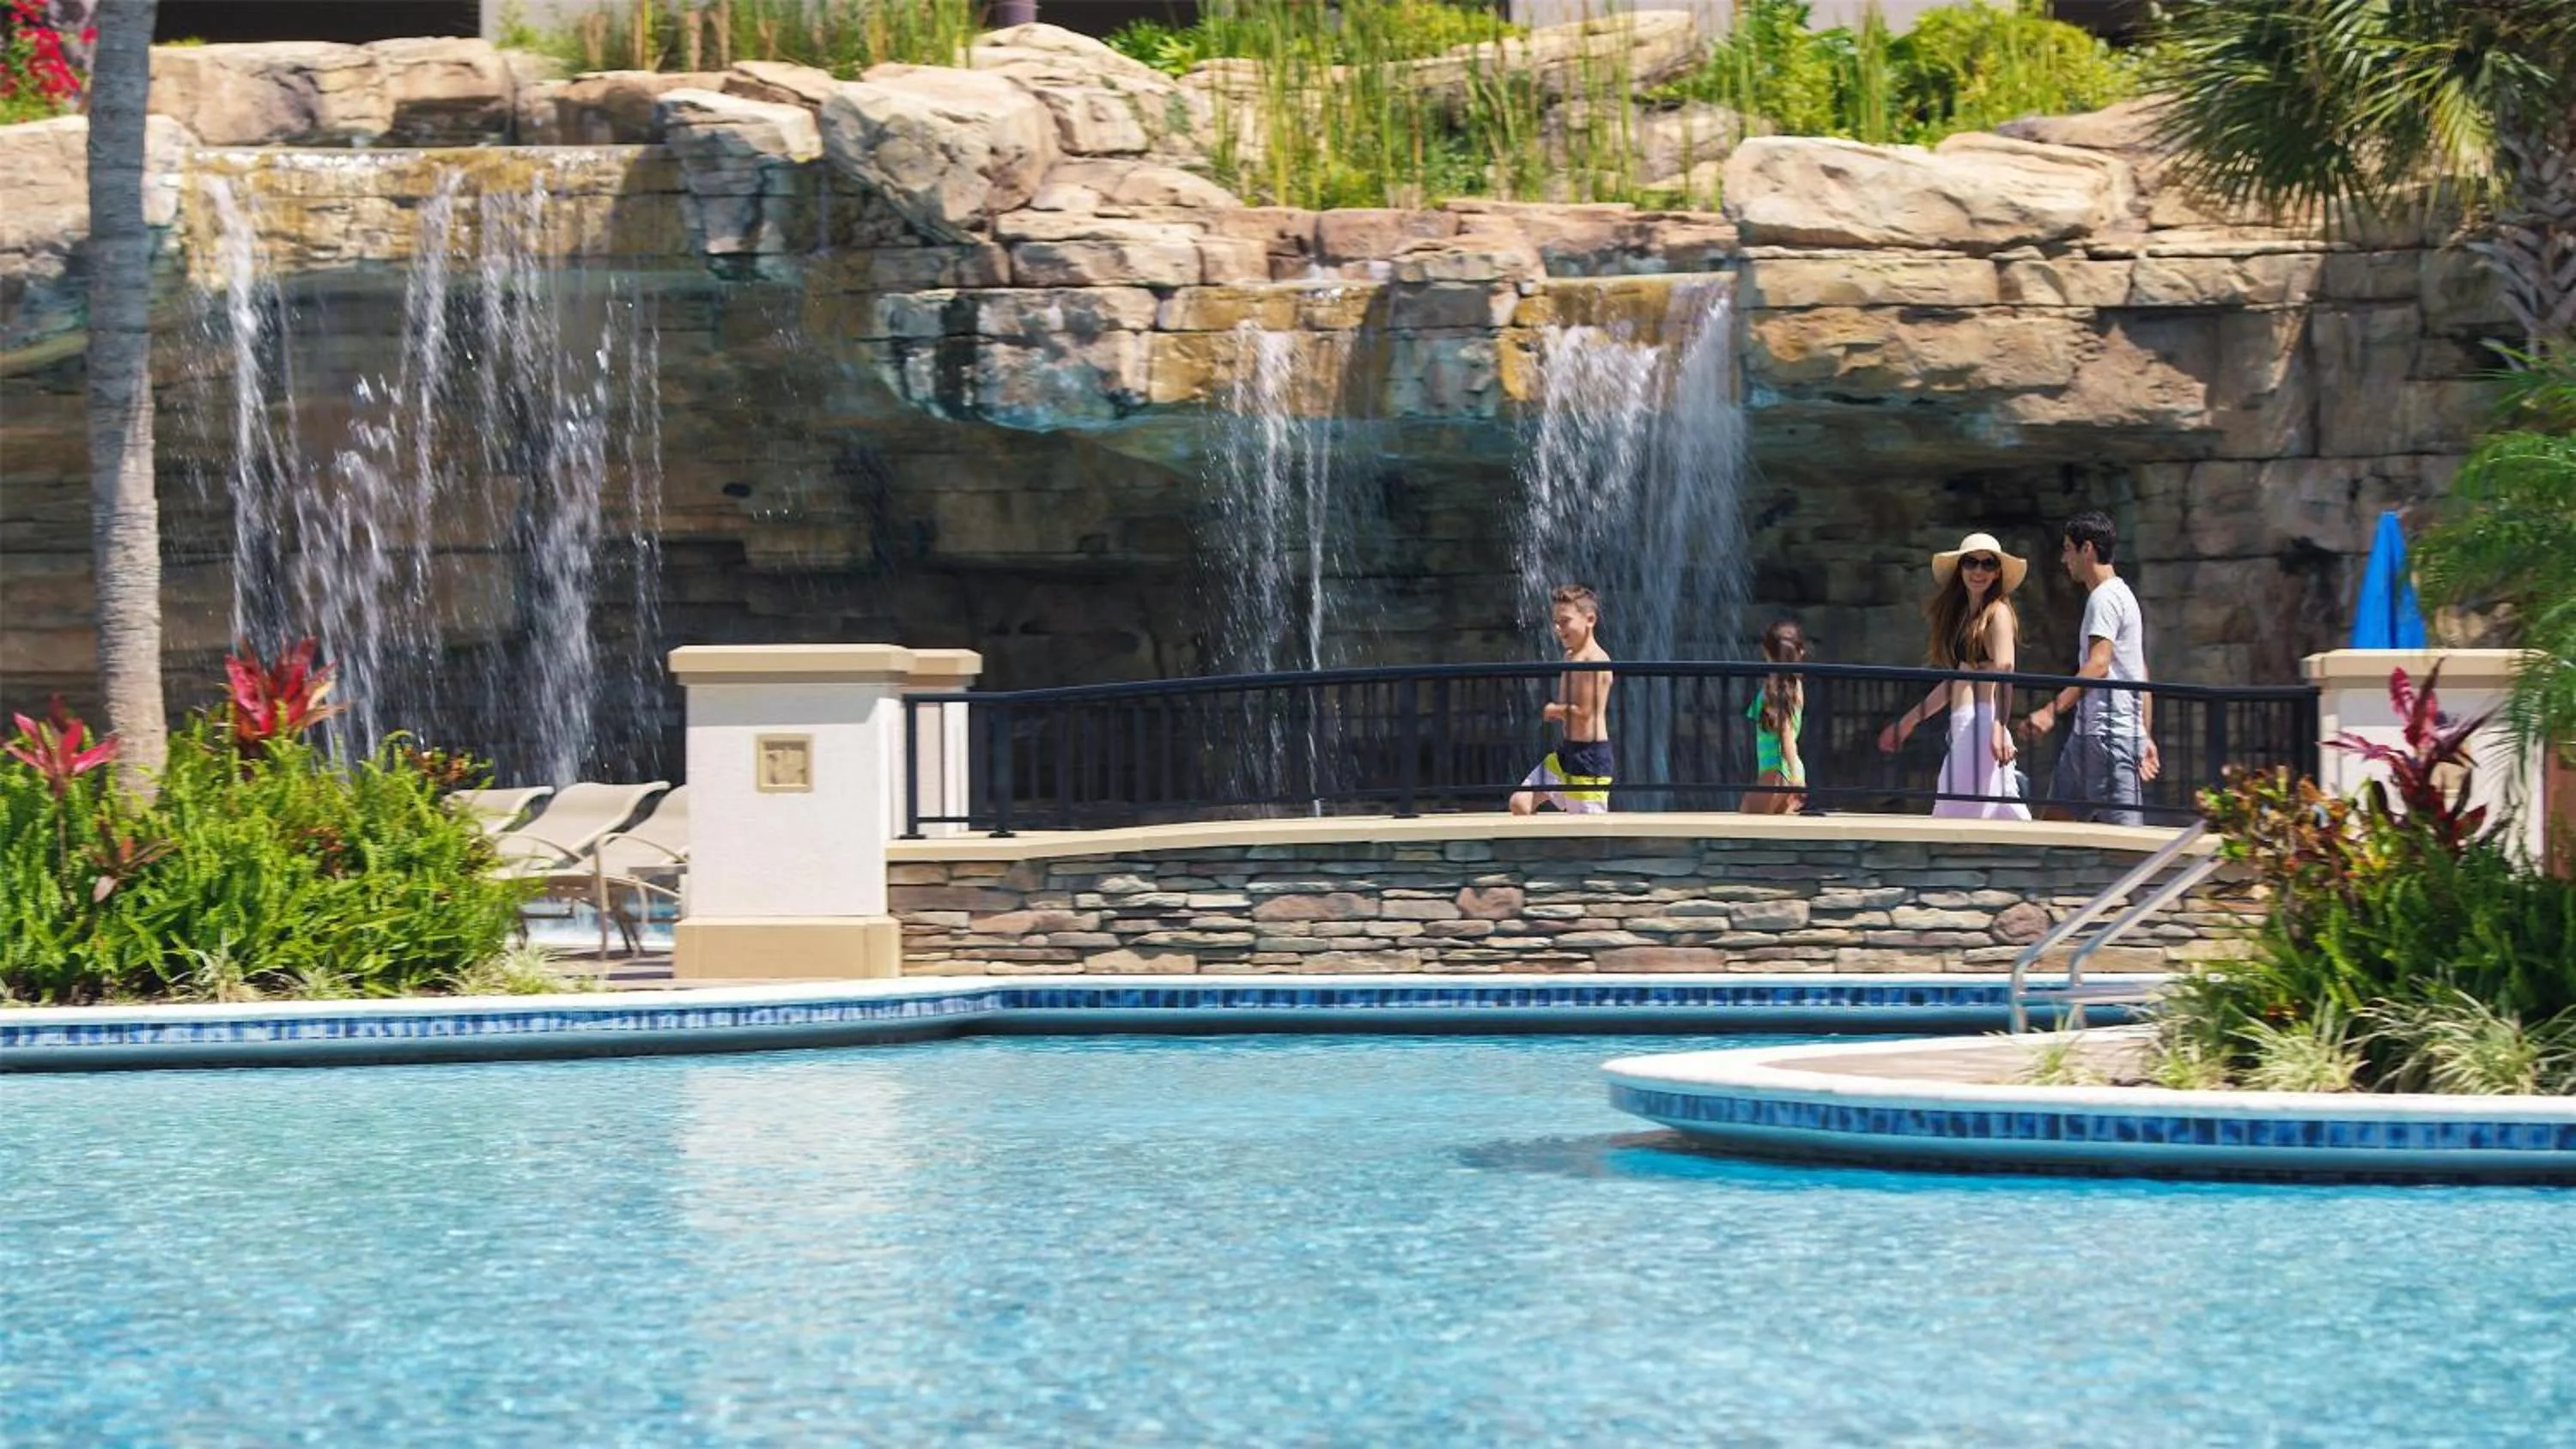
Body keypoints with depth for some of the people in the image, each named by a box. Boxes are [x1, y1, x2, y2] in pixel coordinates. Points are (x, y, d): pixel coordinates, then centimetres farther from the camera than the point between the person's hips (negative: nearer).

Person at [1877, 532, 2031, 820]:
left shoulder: (1997, 613, -3)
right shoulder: (1962, 615, 21)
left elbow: (2004, 673, -17)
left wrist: (1999, 728, -31)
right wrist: (1907, 723, 31)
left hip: (1981, 722, -9)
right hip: (1961, 727, 9)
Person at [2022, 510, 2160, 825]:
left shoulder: (2105, 598, -11)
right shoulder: (2121, 595, 21)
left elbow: (2098, 665, -24)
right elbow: (2142, 678, 23)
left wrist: (2053, 710, -29)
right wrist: (2146, 738, 24)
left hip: (2108, 734, -11)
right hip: (2089, 734, 11)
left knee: (2122, 826, -13)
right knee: (2056, 818, 11)